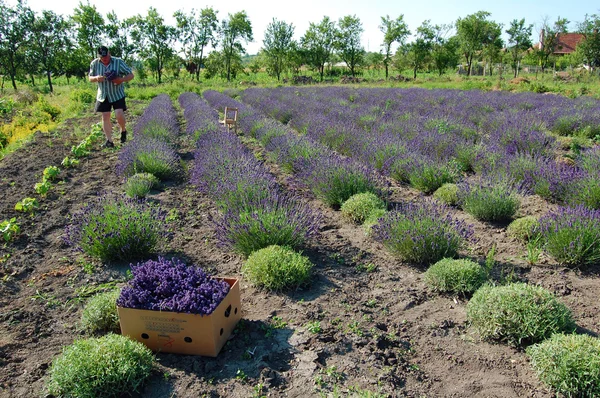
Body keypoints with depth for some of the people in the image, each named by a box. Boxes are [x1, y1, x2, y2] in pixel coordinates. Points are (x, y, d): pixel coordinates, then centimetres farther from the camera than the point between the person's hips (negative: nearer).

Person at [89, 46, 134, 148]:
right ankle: (109, 141, 10)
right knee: (105, 117, 2)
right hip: (103, 95, 3)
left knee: (119, 114, -18)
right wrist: (96, 78, -16)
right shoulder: (94, 64, -1)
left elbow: (130, 75, -5)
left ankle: (123, 131, 13)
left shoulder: (119, 62, -10)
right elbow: (90, 78, 8)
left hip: (117, 94, -3)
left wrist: (121, 79, -25)